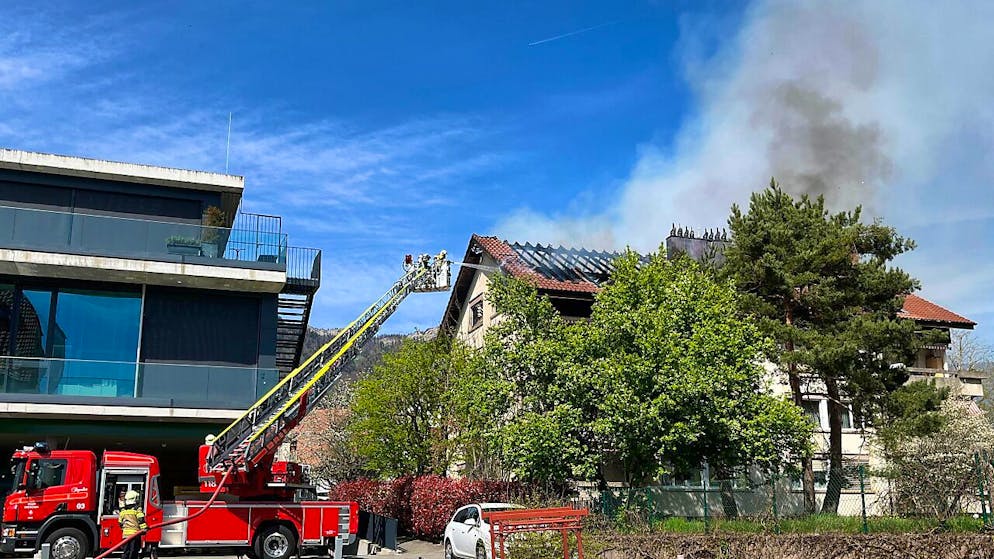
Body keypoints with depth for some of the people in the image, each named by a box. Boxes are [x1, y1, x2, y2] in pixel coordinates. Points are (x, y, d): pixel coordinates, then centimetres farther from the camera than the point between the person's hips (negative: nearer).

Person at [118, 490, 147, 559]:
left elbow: (120, 523, 19)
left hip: (125, 533, 5)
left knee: (126, 551, 10)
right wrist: (144, 529, -12)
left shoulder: (123, 510, 13)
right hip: (135, 533, -5)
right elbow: (141, 520, -14)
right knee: (133, 551, -1)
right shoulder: (137, 509, -5)